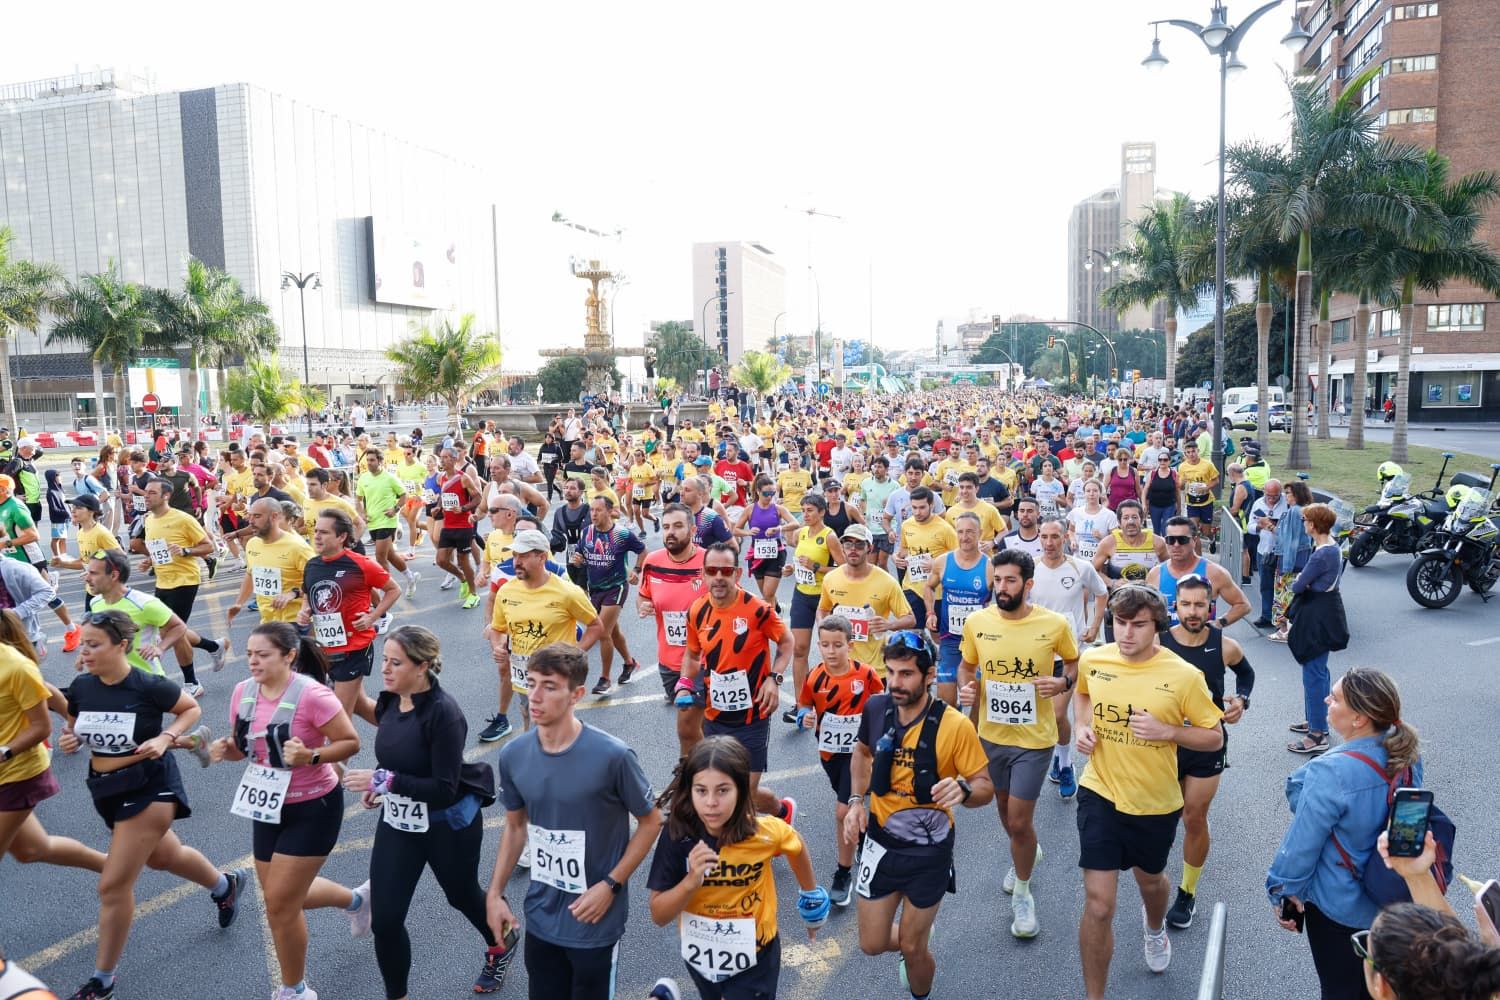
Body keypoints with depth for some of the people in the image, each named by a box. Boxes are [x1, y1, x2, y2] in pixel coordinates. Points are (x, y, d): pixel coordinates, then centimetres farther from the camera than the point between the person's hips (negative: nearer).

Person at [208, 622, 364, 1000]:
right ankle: (356, 899, 47)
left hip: (313, 808, -7)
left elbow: (351, 742, -19)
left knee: (280, 903, -3)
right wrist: (225, 749, -13)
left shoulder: (311, 694, -25)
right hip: (267, 806, 7)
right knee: (284, 896, 18)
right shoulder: (243, 692, -5)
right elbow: (243, 746, 9)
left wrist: (310, 756, -34)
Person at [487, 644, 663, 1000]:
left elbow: (651, 821, -9)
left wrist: (611, 885, -14)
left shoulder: (612, 756, -21)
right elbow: (516, 826, 8)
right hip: (540, 918, 4)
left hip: (596, 922, -4)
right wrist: (494, 893, 5)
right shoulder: (513, 755, -7)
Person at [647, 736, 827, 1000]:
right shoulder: (677, 833, -23)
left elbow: (796, 846, 0)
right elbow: (658, 916, -18)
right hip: (701, 955, 1)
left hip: (753, 958, -1)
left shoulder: (766, 831, -24)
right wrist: (691, 881, -35)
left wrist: (811, 895, 15)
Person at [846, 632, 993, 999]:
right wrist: (856, 800, -1)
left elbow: (985, 787, -14)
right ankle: (916, 945, 46)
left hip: (929, 850, -3)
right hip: (881, 842, 4)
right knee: (872, 944, 12)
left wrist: (963, 790, -36)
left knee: (911, 948, 9)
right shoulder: (876, 708, -10)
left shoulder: (955, 726, -22)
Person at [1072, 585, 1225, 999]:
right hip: (1100, 794, 0)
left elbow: (1214, 737, -7)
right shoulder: (1092, 660, -10)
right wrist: (1081, 726, -5)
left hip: (1156, 802, 0)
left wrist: (1167, 731, -24)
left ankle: (1155, 928, 65)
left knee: (1149, 879, 28)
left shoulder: (1184, 675, -18)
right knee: (1098, 904, -5)